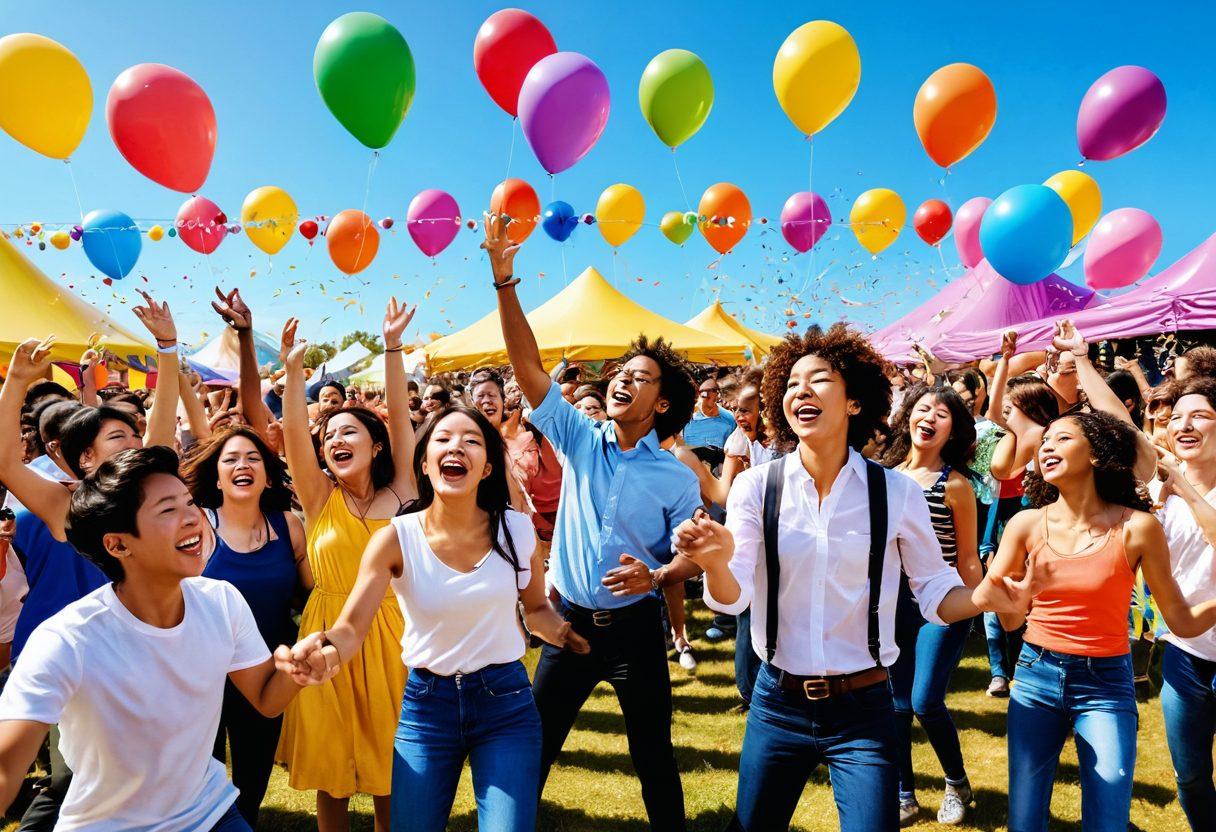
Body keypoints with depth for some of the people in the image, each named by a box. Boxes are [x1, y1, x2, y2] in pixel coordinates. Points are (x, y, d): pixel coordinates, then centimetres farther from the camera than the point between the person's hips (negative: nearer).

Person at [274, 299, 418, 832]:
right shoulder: (320, 498, 3)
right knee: (330, 769, 12)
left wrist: (393, 347, -8)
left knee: (390, 767, 9)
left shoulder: (400, 492, 1)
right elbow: (293, 431, -8)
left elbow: (399, 418, -5)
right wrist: (294, 369, -19)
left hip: (388, 636, -1)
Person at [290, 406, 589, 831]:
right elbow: (351, 627, -16)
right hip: (426, 701, 1)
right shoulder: (395, 539, -13)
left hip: (506, 701, 0)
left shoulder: (516, 530, -9)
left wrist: (570, 635, -12)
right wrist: (325, 645, -39)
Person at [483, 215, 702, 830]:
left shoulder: (676, 477, -7)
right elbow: (527, 365, -10)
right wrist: (504, 278, -16)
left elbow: (692, 557, -3)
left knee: (653, 757, 13)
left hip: (635, 627, -1)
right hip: (569, 620, 2)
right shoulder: (579, 438, -3)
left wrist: (654, 577, -26)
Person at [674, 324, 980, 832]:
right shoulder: (756, 485, -8)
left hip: (864, 711, -1)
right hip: (777, 704, 2)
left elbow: (934, 590, 0)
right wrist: (716, 562, -35)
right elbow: (731, 598, -13)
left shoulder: (896, 492, -9)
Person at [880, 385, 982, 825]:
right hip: (895, 603, 4)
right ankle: (904, 796, 27)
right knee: (898, 703, 10)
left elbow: (968, 560, -4)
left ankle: (957, 782, 23)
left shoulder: (956, 485, -11)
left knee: (926, 702, -7)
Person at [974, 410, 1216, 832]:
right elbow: (1009, 619, -2)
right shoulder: (1027, 524, -5)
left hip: (1106, 685, -1)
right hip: (1035, 676, 2)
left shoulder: (1136, 527, -9)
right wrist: (1004, 600, -23)